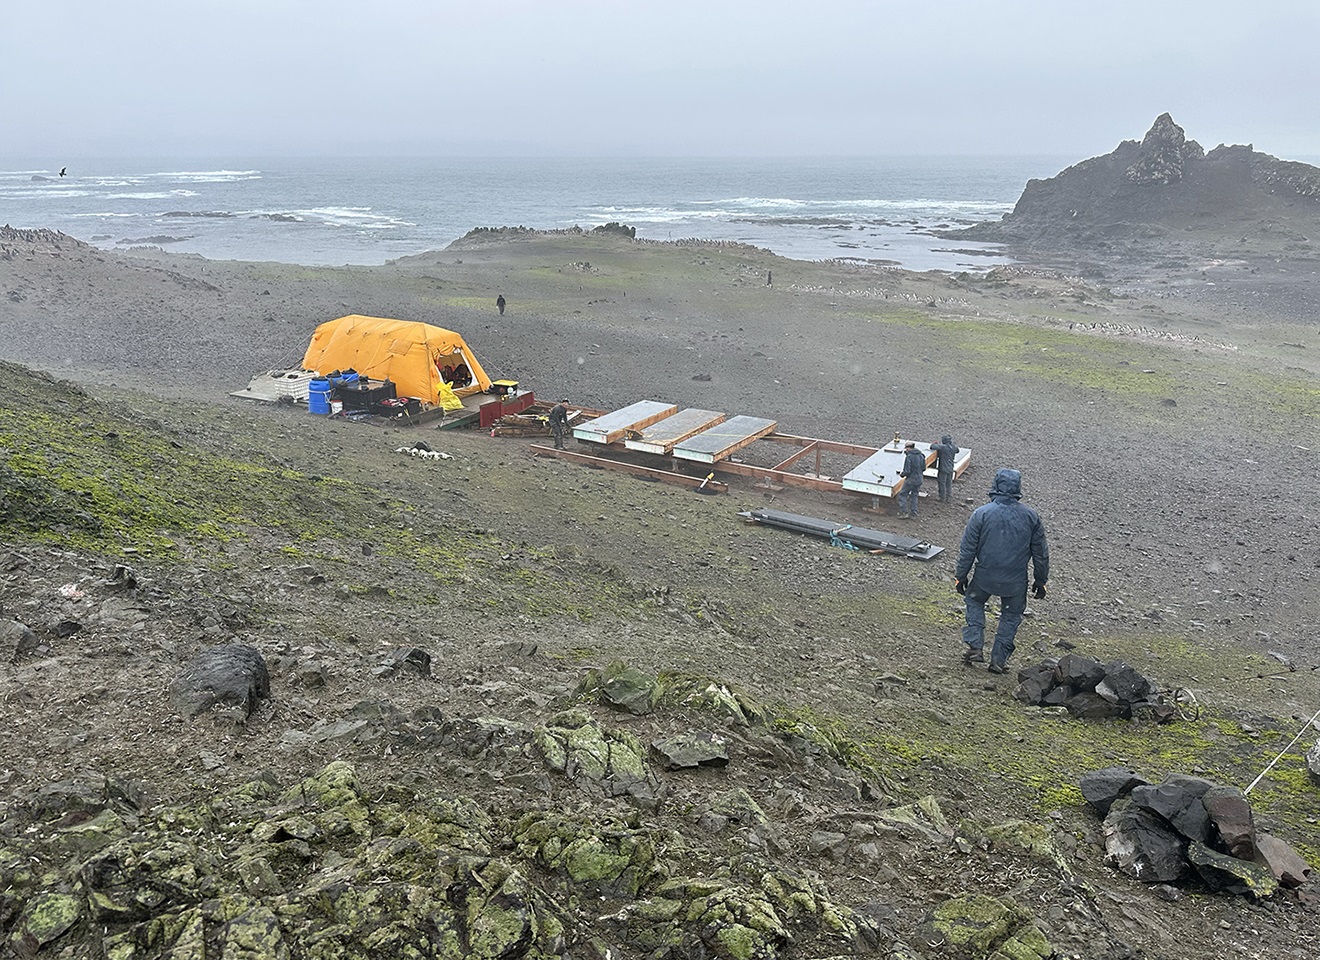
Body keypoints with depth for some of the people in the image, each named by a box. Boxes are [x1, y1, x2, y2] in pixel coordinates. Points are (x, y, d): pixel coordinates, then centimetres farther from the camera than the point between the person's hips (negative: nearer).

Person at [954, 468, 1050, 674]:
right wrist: (1040, 581, 14)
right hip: (1016, 580, 1)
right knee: (1011, 615, 20)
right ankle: (999, 660, 21)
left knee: (974, 602, 25)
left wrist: (961, 576, 4)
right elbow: (1041, 553, 2)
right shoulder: (1031, 516, -7)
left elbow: (967, 550, -8)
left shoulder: (981, 514, -14)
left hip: (984, 576, -1)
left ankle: (974, 647, 17)